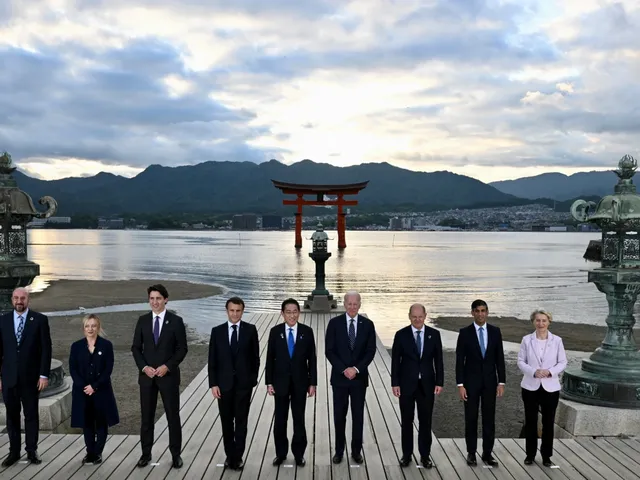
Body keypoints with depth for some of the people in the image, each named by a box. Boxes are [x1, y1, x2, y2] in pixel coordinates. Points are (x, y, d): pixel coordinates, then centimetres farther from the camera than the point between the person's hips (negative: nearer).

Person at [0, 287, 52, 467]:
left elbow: (46, 349, -5)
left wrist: (44, 375, -9)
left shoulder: (40, 320, -5)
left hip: (30, 377, -2)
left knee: (31, 415, 8)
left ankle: (32, 451, 19)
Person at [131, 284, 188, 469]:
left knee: (173, 416, 4)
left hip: (169, 375, -2)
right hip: (146, 375, 2)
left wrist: (167, 366, -15)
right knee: (146, 417, 9)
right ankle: (146, 454, 21)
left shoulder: (176, 321, -5)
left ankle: (176, 454, 15)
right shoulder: (142, 320, 3)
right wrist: (144, 367, -9)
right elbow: (136, 348, 5)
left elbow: (182, 349, -5)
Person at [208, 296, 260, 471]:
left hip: (244, 383, -1)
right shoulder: (217, 331, 0)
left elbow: (255, 356, 2)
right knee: (227, 422, 12)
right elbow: (212, 360, 0)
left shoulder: (250, 330, -3)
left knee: (241, 422, 5)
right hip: (224, 383, 1)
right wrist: (213, 384, -5)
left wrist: (253, 378, -1)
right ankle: (230, 455, 26)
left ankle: (237, 457, 15)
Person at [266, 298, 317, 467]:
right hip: (280, 382, 1)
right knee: (280, 420, 10)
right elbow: (270, 358, -1)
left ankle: (299, 453, 24)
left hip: (300, 382, 0)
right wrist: (269, 382, -4)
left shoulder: (307, 331, -5)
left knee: (299, 419, 10)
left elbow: (312, 359, -2)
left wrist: (312, 383, -4)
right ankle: (281, 453, 26)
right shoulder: (275, 331, -4)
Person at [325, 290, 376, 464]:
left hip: (359, 377, 1)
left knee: (358, 416, 9)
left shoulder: (367, 324, -1)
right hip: (339, 377, -1)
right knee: (339, 415, 8)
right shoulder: (334, 323, -4)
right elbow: (329, 351, -6)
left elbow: (371, 351, -2)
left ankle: (356, 450, 22)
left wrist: (356, 369, -14)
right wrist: (344, 369, -15)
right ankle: (339, 450, 21)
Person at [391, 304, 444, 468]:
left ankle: (425, 455, 20)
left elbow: (438, 360, 2)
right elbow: (395, 361, -3)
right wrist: (395, 383, -7)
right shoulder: (401, 335, -5)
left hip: (427, 384, 1)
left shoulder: (434, 334, 0)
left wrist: (439, 382, -3)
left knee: (426, 421, 8)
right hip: (407, 384, -1)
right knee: (406, 421, 9)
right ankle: (406, 454, 21)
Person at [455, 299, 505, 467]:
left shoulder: (495, 332, 1)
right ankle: (471, 453, 16)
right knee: (471, 418, 5)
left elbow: (500, 358, 4)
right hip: (471, 381, -2)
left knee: (489, 418, 7)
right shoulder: (465, 332, -6)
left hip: (490, 381, 2)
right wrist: (460, 385, -11)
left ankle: (487, 453, 18)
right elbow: (459, 360, -7)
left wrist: (501, 382, -1)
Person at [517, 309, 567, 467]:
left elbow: (563, 362, 1)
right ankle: (530, 454, 21)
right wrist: (534, 371, -18)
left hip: (551, 387, 0)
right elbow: (521, 362, -1)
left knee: (548, 422, 8)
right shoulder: (526, 340, -2)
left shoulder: (557, 340, -2)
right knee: (530, 421, 8)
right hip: (531, 386, 0)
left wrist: (550, 371, -17)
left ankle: (546, 456, 21)